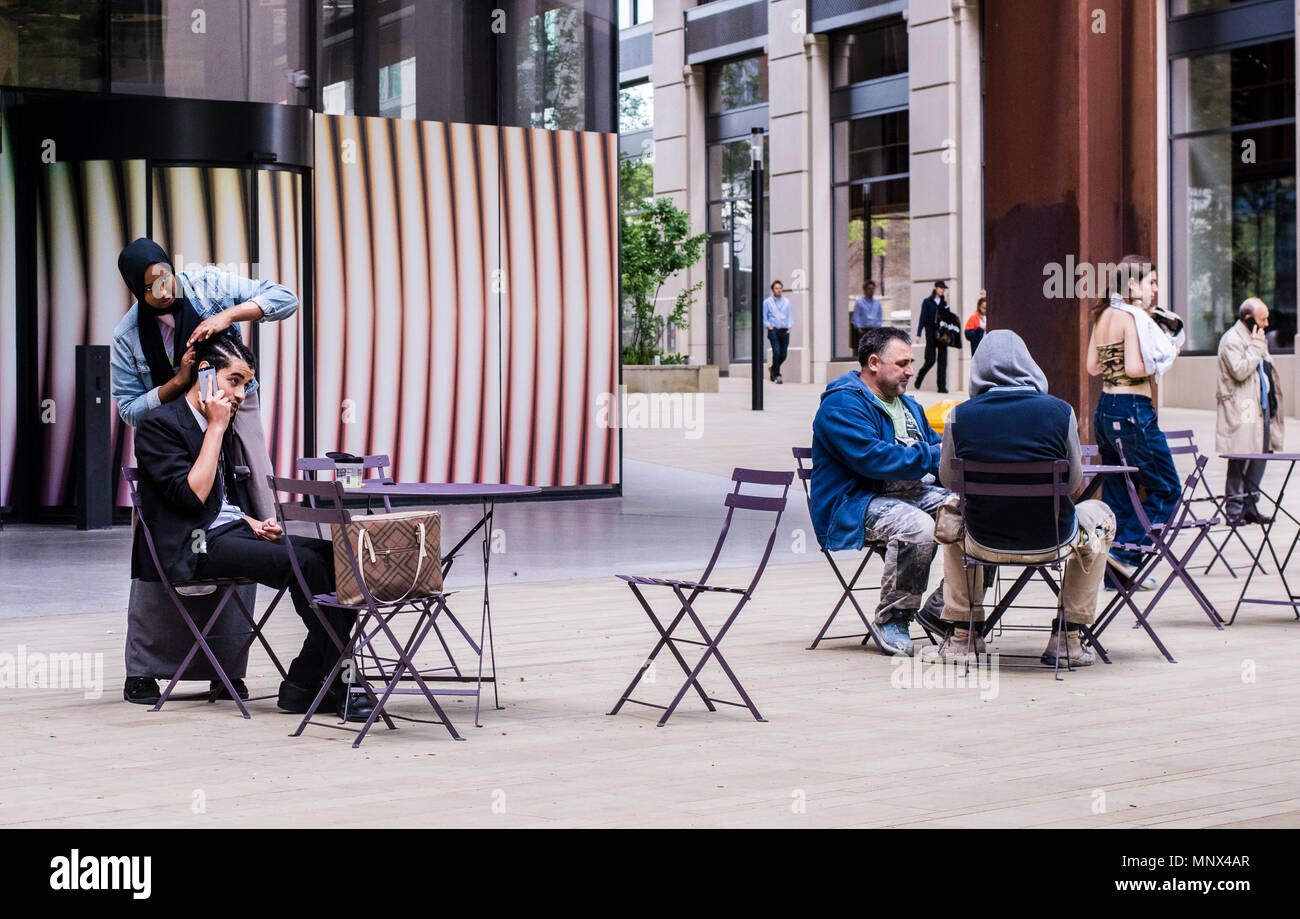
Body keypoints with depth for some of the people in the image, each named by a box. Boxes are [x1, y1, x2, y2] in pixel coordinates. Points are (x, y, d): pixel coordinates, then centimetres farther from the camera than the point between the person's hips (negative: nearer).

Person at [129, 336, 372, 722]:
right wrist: (216, 428, -13)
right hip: (197, 547, -8)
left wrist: (255, 524, 6)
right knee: (306, 564, -27)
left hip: (235, 531, 8)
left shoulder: (222, 425, 19)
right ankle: (334, 684, -19)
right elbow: (192, 496, -18)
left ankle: (301, 685, -14)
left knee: (333, 556, -15)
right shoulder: (159, 423, -7)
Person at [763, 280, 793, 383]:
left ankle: (773, 369, 29)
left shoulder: (786, 302, 13)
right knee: (776, 352, -15)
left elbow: (790, 315, 17)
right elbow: (764, 316, 7)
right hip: (774, 330, -3)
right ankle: (777, 375, -9)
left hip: (784, 331, 4)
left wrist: (789, 326, 4)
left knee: (783, 354, 2)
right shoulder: (767, 302, 4)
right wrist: (768, 325, -5)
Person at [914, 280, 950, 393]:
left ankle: (942, 386, -1)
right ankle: (919, 377, 20)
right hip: (931, 332, -3)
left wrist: (946, 303, -5)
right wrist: (919, 334, -6)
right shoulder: (927, 302, 4)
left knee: (943, 360, -3)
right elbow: (923, 318, 1)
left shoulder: (944, 302, 12)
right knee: (931, 360, -6)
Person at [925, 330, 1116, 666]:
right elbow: (1074, 481, 0)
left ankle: (962, 633, 35)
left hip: (984, 543, 1)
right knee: (1098, 516, 32)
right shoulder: (1060, 411, -12)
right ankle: (1068, 638, 29)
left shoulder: (960, 416, -10)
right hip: (1052, 541, -1)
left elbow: (948, 479, 5)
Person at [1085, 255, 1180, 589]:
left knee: (1116, 491, 12)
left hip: (1105, 408, 9)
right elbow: (1135, 368, -21)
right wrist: (1164, 358, -5)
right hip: (1132, 409, -9)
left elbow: (1093, 366, 14)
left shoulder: (1103, 316, 12)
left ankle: (1114, 573, 13)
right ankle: (1126, 551, -5)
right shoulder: (1132, 317, -13)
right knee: (1166, 488, 2)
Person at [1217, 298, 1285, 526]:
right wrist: (1256, 346, -16)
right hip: (1242, 412, -9)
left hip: (1261, 409, 9)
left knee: (1259, 458, 9)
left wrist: (1272, 402, 21)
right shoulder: (1231, 340, -9)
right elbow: (1240, 371, -22)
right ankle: (1234, 509, -3)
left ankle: (1249, 507, 16)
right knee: (1240, 463, -7)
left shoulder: (1257, 338, 20)